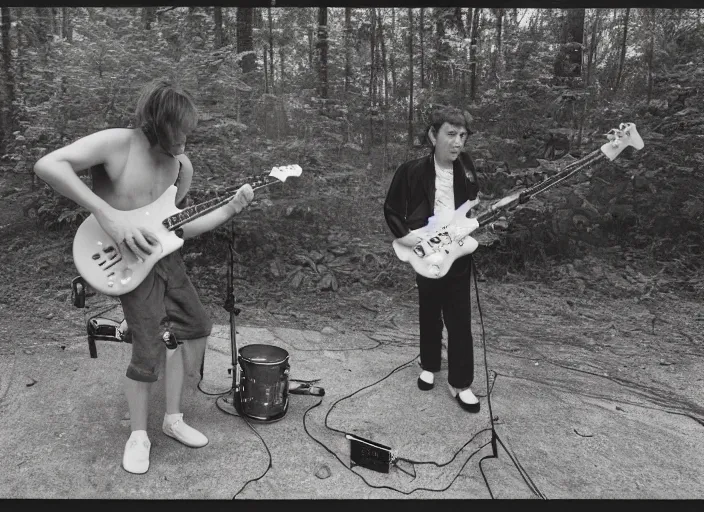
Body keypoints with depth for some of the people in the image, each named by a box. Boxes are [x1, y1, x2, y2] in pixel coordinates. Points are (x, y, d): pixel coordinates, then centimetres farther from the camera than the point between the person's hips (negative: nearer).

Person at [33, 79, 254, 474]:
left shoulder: (182, 166, 1)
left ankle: (173, 419, 28)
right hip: (129, 261, -7)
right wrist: (108, 215, -34)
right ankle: (139, 435, 17)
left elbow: (180, 227, 7)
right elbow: (47, 165, -29)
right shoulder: (116, 143, -17)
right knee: (150, 350, -10)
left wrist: (231, 209, -3)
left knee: (198, 329, 10)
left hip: (166, 257, 7)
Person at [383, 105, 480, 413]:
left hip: (458, 254, 2)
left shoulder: (465, 164, 1)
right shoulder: (412, 171, -11)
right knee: (430, 317, 15)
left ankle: (460, 383, 15)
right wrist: (405, 237, -12)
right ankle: (429, 367, 37)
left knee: (460, 321, 3)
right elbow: (392, 210, -1)